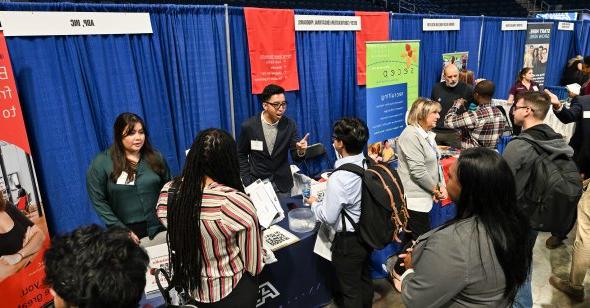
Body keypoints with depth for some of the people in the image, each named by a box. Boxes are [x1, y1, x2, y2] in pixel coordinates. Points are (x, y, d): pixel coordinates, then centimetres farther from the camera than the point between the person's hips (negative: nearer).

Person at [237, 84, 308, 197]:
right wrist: (248, 183, -5)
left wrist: (300, 151, -29)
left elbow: (295, 157, -6)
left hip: (282, 185, 2)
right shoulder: (249, 126, -12)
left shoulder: (290, 124, -8)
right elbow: (241, 155, 1)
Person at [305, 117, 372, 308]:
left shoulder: (339, 178, -30)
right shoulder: (370, 165, -9)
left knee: (350, 289, 15)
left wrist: (314, 203, -4)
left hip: (349, 241, -7)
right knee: (364, 276, 31)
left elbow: (328, 217, -22)